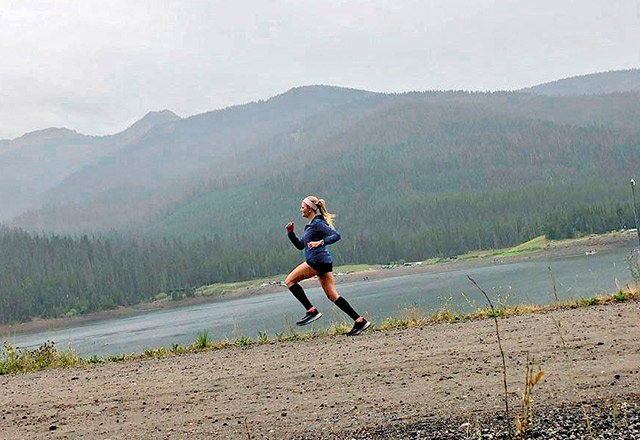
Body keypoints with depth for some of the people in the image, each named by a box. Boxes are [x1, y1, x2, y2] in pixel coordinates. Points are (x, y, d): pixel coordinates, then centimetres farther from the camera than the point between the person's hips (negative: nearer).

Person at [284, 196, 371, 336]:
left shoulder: (317, 223, -7)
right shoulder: (310, 225, 22)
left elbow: (336, 235, -18)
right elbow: (300, 245, 27)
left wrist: (320, 242, -29)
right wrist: (290, 233, 16)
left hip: (318, 260, -10)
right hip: (324, 262, 10)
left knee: (290, 281, -3)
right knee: (332, 295, 7)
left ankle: (311, 311, -7)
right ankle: (360, 321, 1)